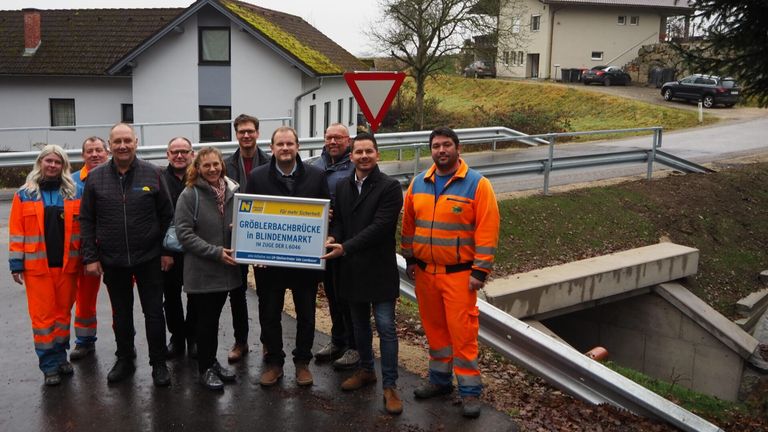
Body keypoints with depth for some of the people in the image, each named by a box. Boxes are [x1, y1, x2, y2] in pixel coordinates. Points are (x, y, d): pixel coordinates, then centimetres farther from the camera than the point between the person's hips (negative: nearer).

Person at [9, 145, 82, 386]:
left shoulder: (74, 193, 7)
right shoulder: (24, 195, 4)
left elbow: (83, 227, 7)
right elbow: (16, 232, 1)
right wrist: (16, 264, -3)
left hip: (67, 264, 2)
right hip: (37, 266, -1)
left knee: (63, 312, 11)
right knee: (43, 315, 1)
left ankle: (60, 356, 26)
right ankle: (49, 365, 10)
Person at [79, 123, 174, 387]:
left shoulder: (153, 174, -4)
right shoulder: (95, 178, 0)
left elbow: (167, 215, 0)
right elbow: (86, 220, 3)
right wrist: (90, 257, -2)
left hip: (149, 258, -2)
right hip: (112, 261, 2)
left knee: (154, 312, 5)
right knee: (121, 314, 15)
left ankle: (159, 364, 18)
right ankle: (124, 360, 31)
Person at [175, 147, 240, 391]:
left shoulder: (232, 192, 4)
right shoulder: (190, 195, -9)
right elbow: (184, 233, -14)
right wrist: (216, 252, -19)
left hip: (226, 268, 4)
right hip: (201, 270, -4)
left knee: (214, 318, 17)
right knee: (205, 320, 5)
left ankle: (212, 361, 31)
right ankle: (205, 368, 19)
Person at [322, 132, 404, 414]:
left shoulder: (390, 187, -11)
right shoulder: (342, 186, 8)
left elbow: (380, 226, -19)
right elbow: (337, 219, 13)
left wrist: (346, 247, -23)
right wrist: (333, 237, -10)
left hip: (380, 269, -6)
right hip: (352, 268, 6)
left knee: (385, 327, -3)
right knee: (360, 324, 19)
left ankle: (390, 386, 6)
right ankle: (366, 370, 36)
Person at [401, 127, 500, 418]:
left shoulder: (477, 184, -9)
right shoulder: (418, 184, 6)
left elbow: (487, 231, -12)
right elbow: (409, 224, 14)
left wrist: (480, 270, -14)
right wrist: (410, 259, 12)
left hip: (458, 273, -5)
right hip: (424, 271, 5)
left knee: (462, 331, -3)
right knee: (434, 328, 15)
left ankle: (470, 390, 10)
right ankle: (440, 379, 31)